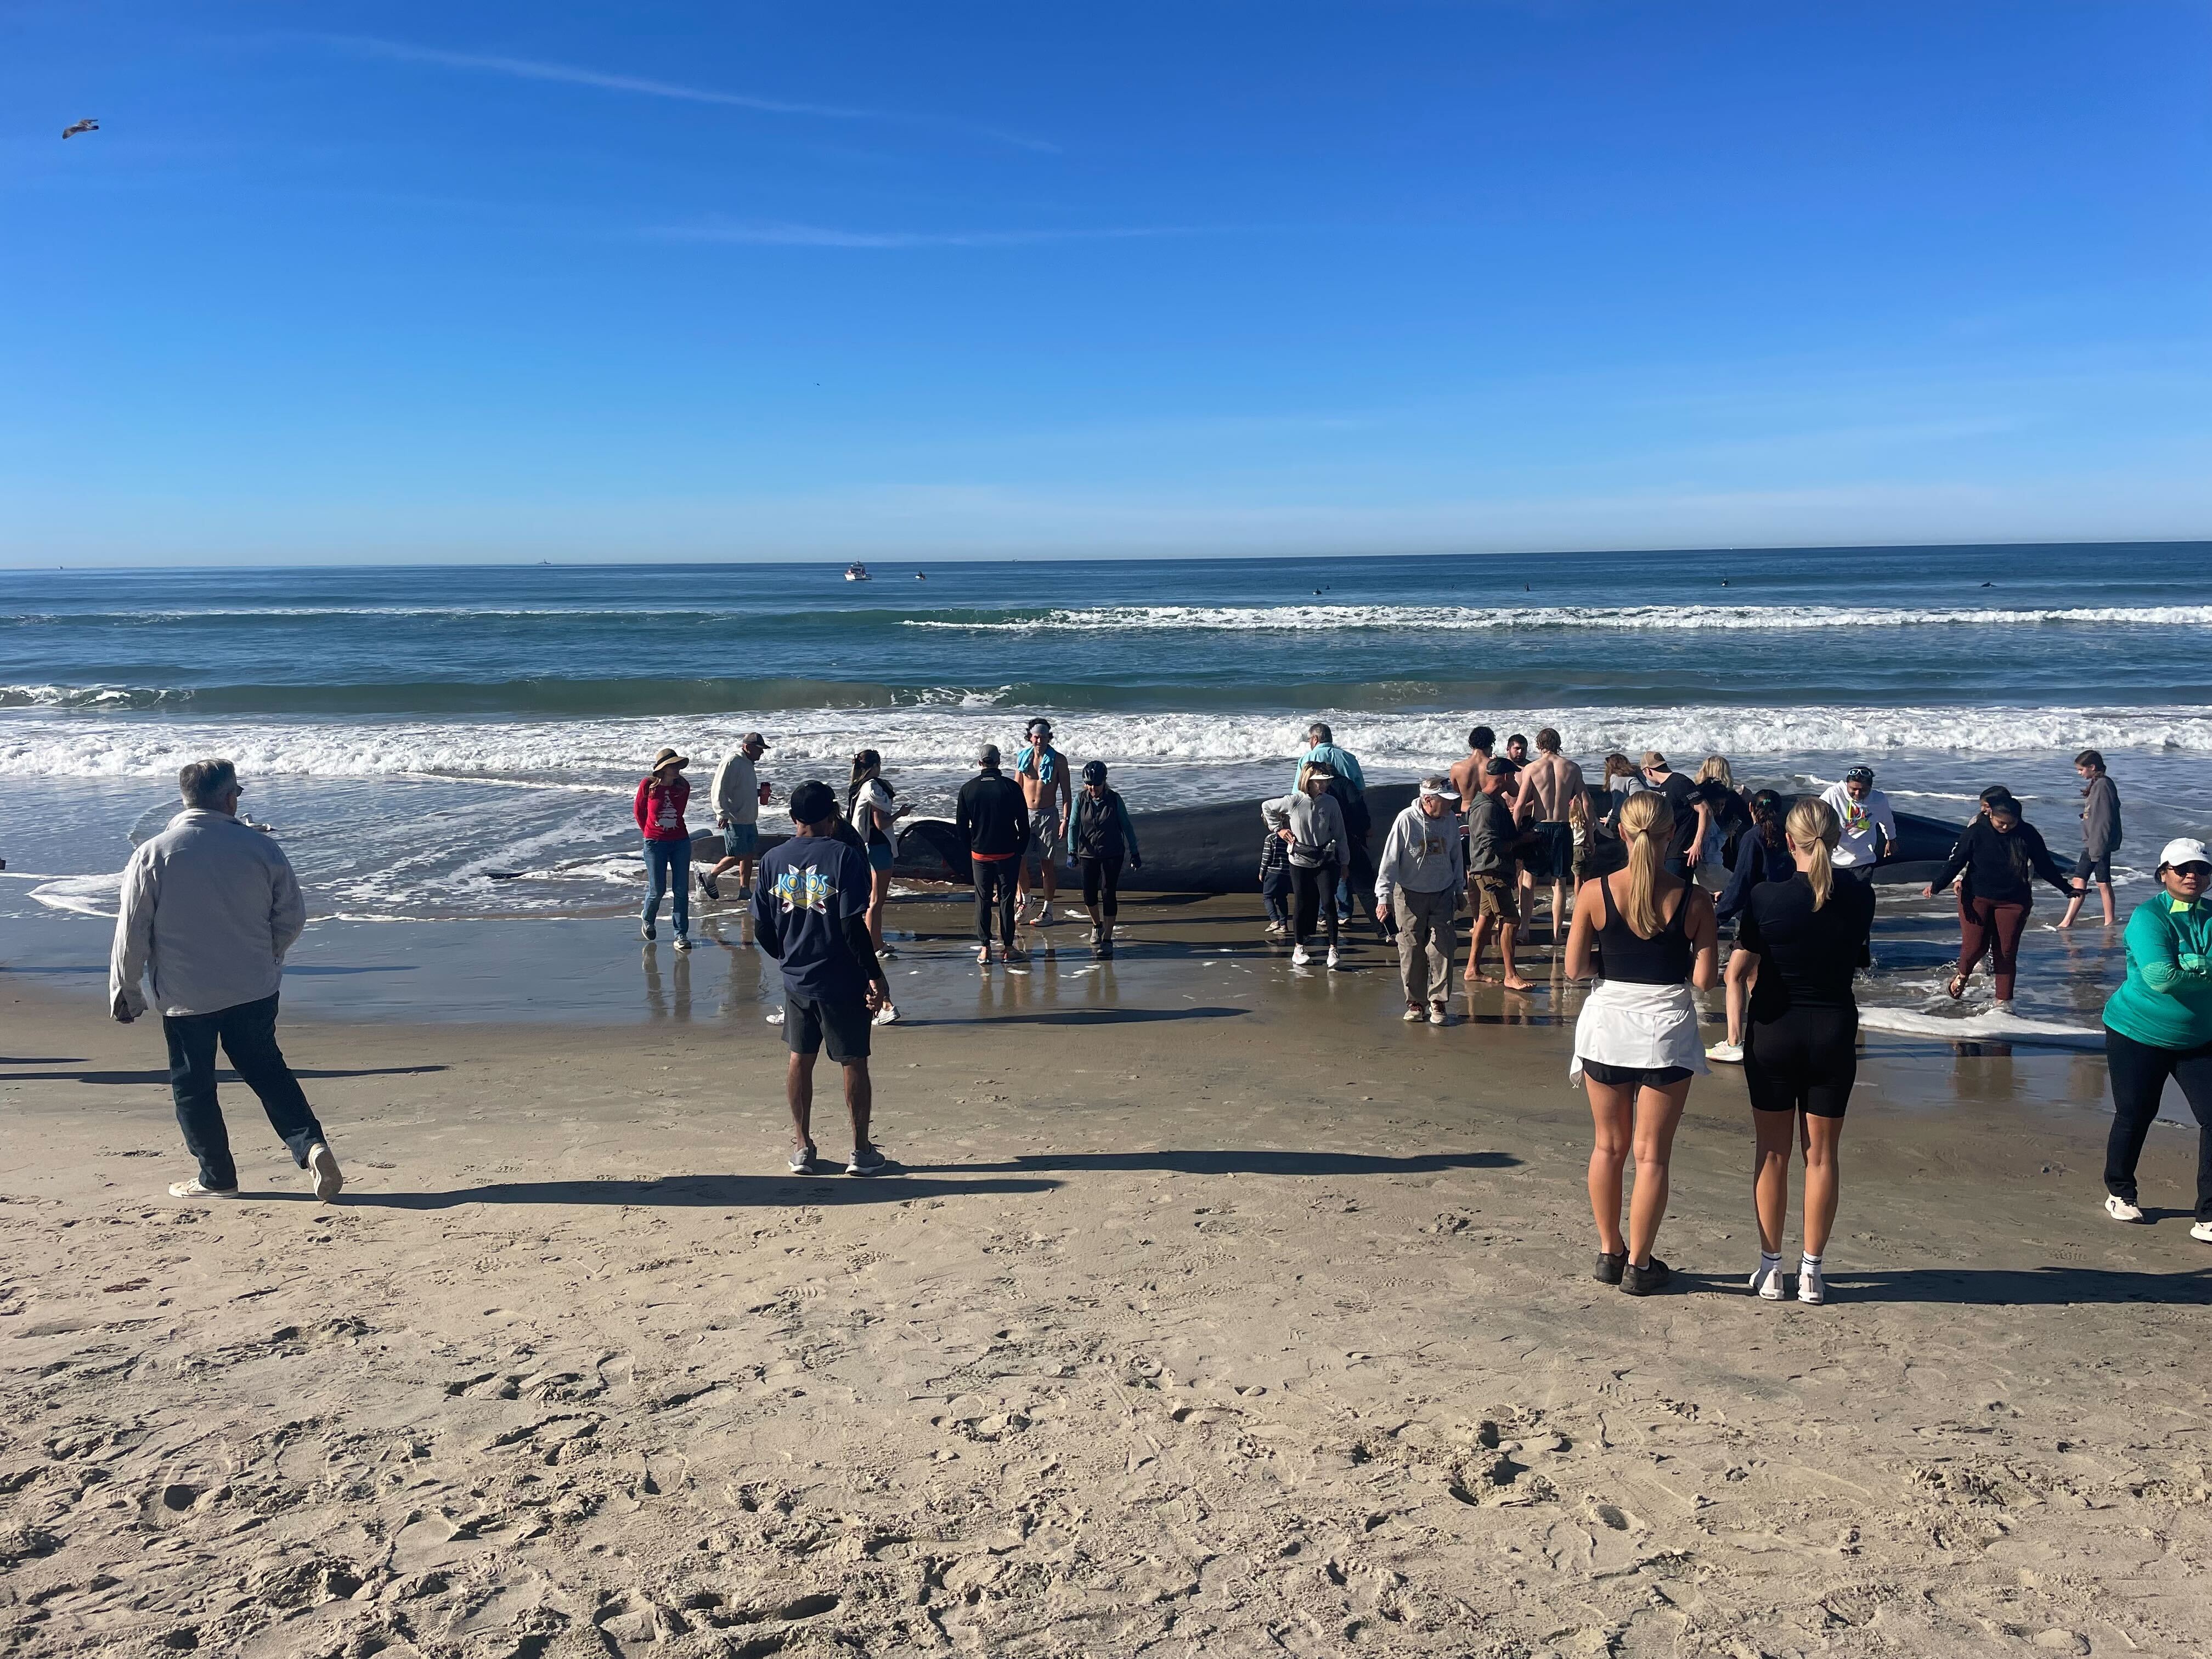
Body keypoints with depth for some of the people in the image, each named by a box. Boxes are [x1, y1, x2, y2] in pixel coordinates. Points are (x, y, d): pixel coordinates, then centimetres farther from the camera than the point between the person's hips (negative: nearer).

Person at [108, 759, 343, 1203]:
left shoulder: (153, 855, -10)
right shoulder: (260, 847, -6)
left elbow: (132, 933, -6)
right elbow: (292, 917, 0)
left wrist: (126, 993, 7)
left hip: (185, 997, -2)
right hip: (254, 991, 2)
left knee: (193, 1085, 13)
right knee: (267, 1070, 17)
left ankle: (217, 1178, 22)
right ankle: (312, 1145, 1)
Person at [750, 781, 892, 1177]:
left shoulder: (773, 859, 1)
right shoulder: (845, 855, -13)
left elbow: (762, 929, 4)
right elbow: (854, 926, -19)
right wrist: (875, 976, -11)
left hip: (796, 981, 4)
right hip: (842, 982, -4)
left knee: (800, 1060, 16)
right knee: (854, 1063, 8)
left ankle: (802, 1147, 23)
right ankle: (861, 1151, 16)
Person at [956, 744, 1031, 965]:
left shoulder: (967, 789, -4)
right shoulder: (1012, 787, -8)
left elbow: (961, 827, 2)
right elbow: (1024, 825, -3)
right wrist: (1020, 850, 9)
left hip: (979, 855, 1)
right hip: (1007, 854, -1)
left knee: (983, 901, 9)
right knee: (1006, 899, 7)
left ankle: (984, 949, 11)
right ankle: (1008, 947, 12)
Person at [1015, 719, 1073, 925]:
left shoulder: (1058, 760, -4)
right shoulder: (1022, 758, 4)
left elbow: (1066, 792, -2)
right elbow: (1017, 789, 12)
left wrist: (1066, 820, -9)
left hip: (1048, 815, -3)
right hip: (1025, 814, 3)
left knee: (1047, 863, 1)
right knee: (1019, 860, -3)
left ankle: (1047, 911, 8)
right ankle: (1025, 899, 21)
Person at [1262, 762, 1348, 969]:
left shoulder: (1331, 803, -4)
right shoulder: (1293, 802, -9)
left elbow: (1339, 835, 2)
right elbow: (1267, 807, 10)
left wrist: (1343, 862, 4)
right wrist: (1278, 829, 7)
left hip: (1326, 861, 0)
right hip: (1300, 861, 0)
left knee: (1328, 903, -9)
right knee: (1301, 905, 7)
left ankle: (1333, 948, -2)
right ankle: (1298, 948, 22)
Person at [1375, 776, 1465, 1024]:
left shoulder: (1451, 820, -3)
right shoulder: (1406, 820, -16)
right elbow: (1390, 859, -12)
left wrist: (1458, 889, 19)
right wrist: (1384, 896, -15)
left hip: (1442, 895, 3)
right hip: (1410, 895, -3)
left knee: (1442, 948, -4)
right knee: (1412, 950, 2)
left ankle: (1439, 1001, 6)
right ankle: (1416, 1002, 14)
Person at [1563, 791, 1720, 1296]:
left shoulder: (1594, 893, -9)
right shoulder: (1693, 900, -10)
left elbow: (1575, 967, -4)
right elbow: (1705, 979, -8)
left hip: (1608, 1025, 1)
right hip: (1667, 1027, -1)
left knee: (1609, 1146, 17)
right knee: (1652, 1154, 9)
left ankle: (1609, 1253, 27)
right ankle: (1639, 1265, 15)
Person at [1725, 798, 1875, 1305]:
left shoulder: (1766, 896, -14)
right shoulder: (1859, 897, -7)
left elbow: (1737, 972, -11)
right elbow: (1856, 960, 8)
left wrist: (1735, 1027, 2)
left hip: (1773, 1032, -1)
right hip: (1834, 1034, 1)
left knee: (1772, 1152, 10)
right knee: (1821, 1155, 11)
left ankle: (1771, 1267, 18)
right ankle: (1811, 1270, 17)